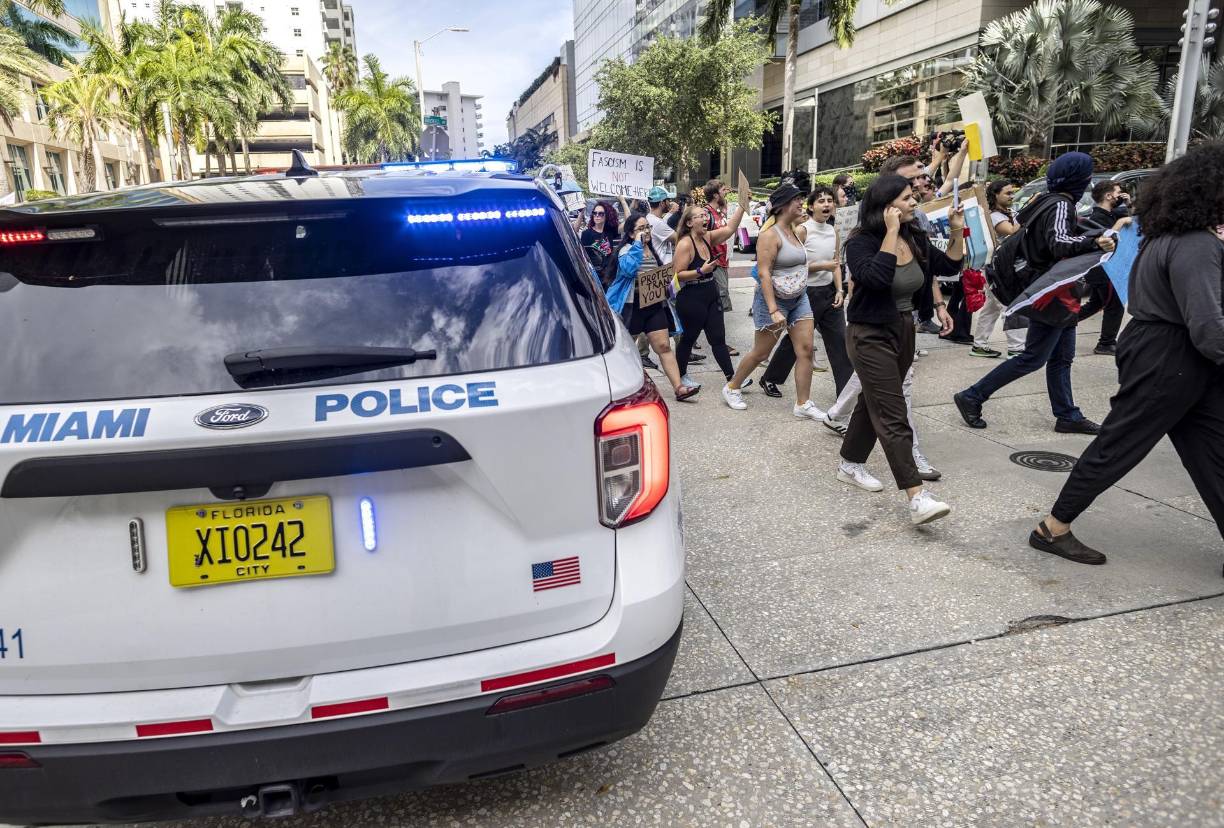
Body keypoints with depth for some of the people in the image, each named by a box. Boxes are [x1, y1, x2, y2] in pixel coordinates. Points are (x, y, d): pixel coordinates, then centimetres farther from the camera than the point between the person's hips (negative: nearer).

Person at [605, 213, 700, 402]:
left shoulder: (652, 251, 13)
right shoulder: (626, 251, -8)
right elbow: (629, 269, -31)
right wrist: (638, 244, -23)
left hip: (655, 306, 6)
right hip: (631, 307, -5)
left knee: (664, 346, -2)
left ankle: (679, 387, -6)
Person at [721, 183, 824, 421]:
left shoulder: (798, 232, 8)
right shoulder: (769, 235, -17)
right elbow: (763, 273, -23)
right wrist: (774, 311, -28)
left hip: (799, 299, 7)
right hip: (774, 300, -7)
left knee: (805, 350, 0)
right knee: (760, 352, 4)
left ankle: (803, 404, 7)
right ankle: (731, 388, 25)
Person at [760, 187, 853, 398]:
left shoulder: (833, 232, 8)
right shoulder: (802, 230, -12)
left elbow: (836, 264, 13)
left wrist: (839, 290, 2)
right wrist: (821, 266, -20)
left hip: (829, 292, 6)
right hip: (807, 293, -6)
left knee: (840, 340, 2)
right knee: (795, 341, 7)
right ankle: (769, 379, 27)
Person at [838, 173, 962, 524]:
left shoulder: (916, 238, 4)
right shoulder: (861, 243, -17)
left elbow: (948, 266, 13)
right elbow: (876, 277, -34)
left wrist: (957, 232, 0)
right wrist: (891, 232, -28)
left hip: (905, 330, 8)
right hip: (871, 336, -8)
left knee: (874, 403, 19)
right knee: (893, 418, -11)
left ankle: (850, 465, 36)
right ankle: (917, 499, -15)